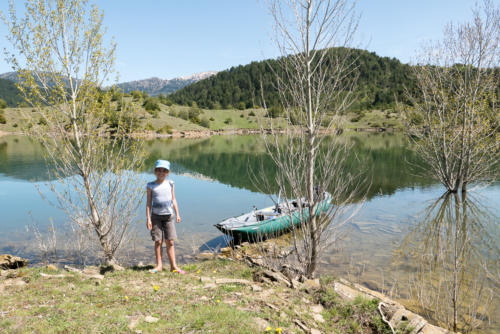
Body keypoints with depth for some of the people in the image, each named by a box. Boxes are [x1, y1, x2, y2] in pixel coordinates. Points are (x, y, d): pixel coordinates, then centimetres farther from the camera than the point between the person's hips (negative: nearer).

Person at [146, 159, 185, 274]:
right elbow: (149, 202, -1)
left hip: (168, 216, 2)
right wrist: (148, 218, -6)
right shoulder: (151, 186, -1)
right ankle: (159, 265, 14)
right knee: (158, 241, 2)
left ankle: (173, 266, 8)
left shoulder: (170, 184, 5)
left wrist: (177, 214, 9)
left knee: (170, 242, 3)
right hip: (156, 216, -1)